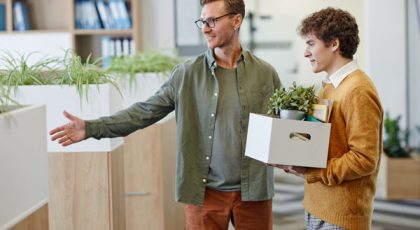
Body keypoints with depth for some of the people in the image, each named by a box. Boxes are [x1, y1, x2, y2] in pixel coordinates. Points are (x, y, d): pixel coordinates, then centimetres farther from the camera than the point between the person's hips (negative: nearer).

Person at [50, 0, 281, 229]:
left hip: (252, 191, 0)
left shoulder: (265, 74, 0)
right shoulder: (186, 73, -1)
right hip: (204, 191, 0)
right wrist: (91, 128, -12)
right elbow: (145, 111, -3)